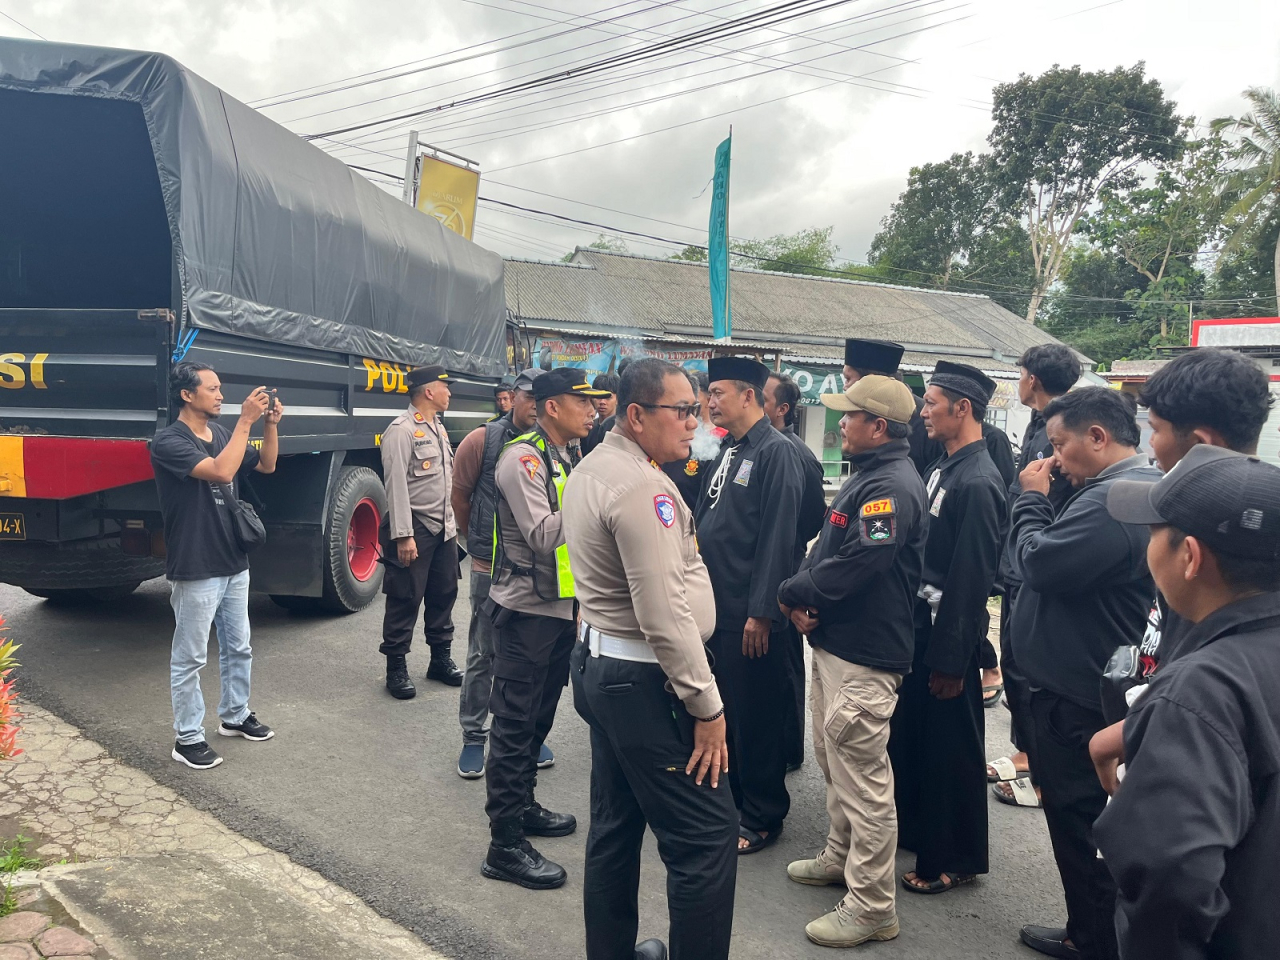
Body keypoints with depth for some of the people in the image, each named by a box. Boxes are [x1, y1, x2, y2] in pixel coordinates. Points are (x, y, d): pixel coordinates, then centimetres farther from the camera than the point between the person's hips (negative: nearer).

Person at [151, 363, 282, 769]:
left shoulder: (221, 433, 6)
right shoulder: (168, 441, -16)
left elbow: (267, 466, 14)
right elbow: (221, 471, -29)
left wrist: (270, 424, -2)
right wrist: (246, 421, -26)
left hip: (234, 563, 8)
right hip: (195, 571, -7)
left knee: (238, 648, 18)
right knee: (189, 657, 4)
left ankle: (234, 716, 35)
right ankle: (188, 738, 16)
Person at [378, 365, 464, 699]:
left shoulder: (438, 428, 15)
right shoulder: (401, 431, -13)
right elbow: (396, 486, -18)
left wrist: (453, 522, 15)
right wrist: (403, 535, -22)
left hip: (444, 528, 8)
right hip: (415, 529, -8)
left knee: (444, 594, 14)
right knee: (406, 599, 0)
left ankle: (441, 658, 28)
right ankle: (396, 668, 12)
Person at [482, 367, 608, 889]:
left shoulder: (564, 459, 14)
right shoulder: (523, 458, -15)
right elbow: (543, 535, -24)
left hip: (559, 607, 9)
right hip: (527, 609, -9)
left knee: (537, 716, 20)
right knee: (515, 724, -2)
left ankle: (522, 806, 36)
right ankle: (506, 846, 6)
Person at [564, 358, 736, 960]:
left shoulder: (590, 471, 11)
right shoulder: (642, 486, -20)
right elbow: (666, 614, -24)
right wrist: (706, 706, -17)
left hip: (599, 665, 10)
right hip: (645, 682, -10)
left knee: (616, 827, 19)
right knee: (708, 835, -2)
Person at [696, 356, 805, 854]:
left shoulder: (776, 451, -14)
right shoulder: (726, 452, 12)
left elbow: (777, 537, -19)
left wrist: (761, 612, -21)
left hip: (749, 613, -8)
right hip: (714, 605, 8)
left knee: (756, 717, 5)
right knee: (721, 710, 18)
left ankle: (763, 817, 21)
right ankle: (728, 798, 35)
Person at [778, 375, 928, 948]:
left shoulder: (892, 487, -20)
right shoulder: (865, 476, 14)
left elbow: (854, 567, -26)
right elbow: (826, 550, 15)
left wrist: (792, 594, -11)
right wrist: (807, 601, -3)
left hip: (864, 656, -11)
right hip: (833, 643, 11)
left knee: (862, 777, -2)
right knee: (834, 762, 23)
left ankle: (871, 908, 11)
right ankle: (840, 859, 41)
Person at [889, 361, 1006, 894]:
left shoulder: (979, 482, -21)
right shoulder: (945, 467, 7)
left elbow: (971, 578, -23)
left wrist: (950, 659, -19)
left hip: (948, 634, -9)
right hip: (919, 624, 9)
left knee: (951, 748, 6)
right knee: (909, 732, 21)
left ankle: (955, 859, 23)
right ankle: (912, 825, 41)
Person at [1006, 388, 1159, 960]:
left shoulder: (1113, 499, -24)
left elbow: (1038, 564, -23)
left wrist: (1031, 500, -11)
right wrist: (1044, 503, 2)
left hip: (1074, 691, -11)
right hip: (1086, 680, 11)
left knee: (1076, 815, 4)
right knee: (1081, 814, 21)